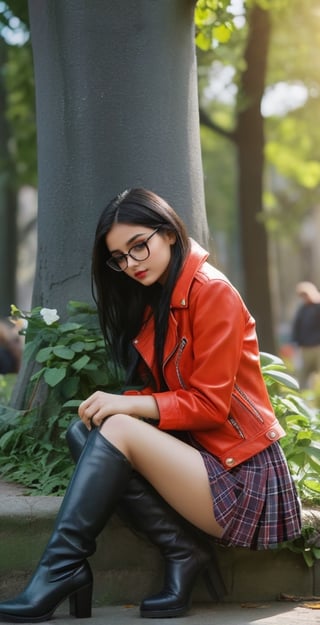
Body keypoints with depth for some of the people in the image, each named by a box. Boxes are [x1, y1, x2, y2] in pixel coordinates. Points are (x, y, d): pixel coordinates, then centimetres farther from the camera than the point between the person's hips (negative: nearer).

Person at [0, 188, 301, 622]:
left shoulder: (211, 292, -11)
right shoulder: (154, 301, 15)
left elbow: (209, 405, -14)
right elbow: (160, 392, 12)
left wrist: (127, 405, -18)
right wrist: (111, 404, -8)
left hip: (242, 478, -8)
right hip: (192, 451, 8)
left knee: (117, 429, -24)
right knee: (83, 432, -9)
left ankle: (59, 572, -24)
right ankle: (184, 552, -15)